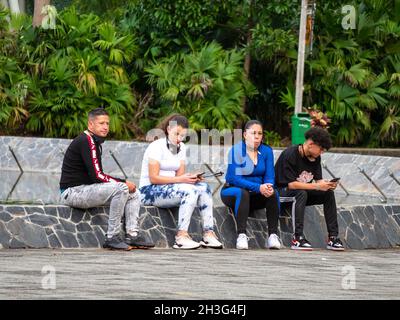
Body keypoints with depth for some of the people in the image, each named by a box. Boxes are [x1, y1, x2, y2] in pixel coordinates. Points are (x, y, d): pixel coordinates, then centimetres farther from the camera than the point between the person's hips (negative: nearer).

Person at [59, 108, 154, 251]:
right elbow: (96, 176, -21)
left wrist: (124, 184, 0)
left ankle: (132, 235, -3)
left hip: (86, 188, 10)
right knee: (121, 188, -26)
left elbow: (98, 176, 14)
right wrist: (124, 183, -14)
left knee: (133, 192, 6)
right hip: (72, 192, -10)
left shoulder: (95, 142, 18)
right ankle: (112, 238, -22)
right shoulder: (86, 141, -16)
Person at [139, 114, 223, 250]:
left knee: (203, 187, -15)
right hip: (149, 191, -8)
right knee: (189, 191, -31)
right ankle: (181, 237, -33)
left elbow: (180, 175, 6)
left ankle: (208, 234, -18)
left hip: (169, 188, 8)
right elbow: (153, 178, -20)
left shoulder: (181, 147, 12)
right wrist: (181, 179, -26)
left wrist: (191, 178, -17)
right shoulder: (157, 147, -13)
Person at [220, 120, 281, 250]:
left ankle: (273, 235, -27)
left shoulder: (266, 151, 1)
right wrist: (258, 187, -34)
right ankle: (241, 235, -42)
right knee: (243, 193, -37)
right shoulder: (236, 150, -13)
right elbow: (235, 178, -22)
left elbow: (269, 177, -5)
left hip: (255, 196, 4)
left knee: (273, 194, -26)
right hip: (232, 191, -4)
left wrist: (269, 187, -30)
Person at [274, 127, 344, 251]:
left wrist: (327, 184, -22)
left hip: (304, 192, 7)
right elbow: (291, 184, -27)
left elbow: (318, 180, 2)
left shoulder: (315, 158, 1)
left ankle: (333, 237, -15)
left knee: (328, 193, -13)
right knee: (302, 193, -36)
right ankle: (297, 238, -41)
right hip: (284, 192, -7)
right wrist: (317, 186, -30)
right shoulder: (290, 155, -22)